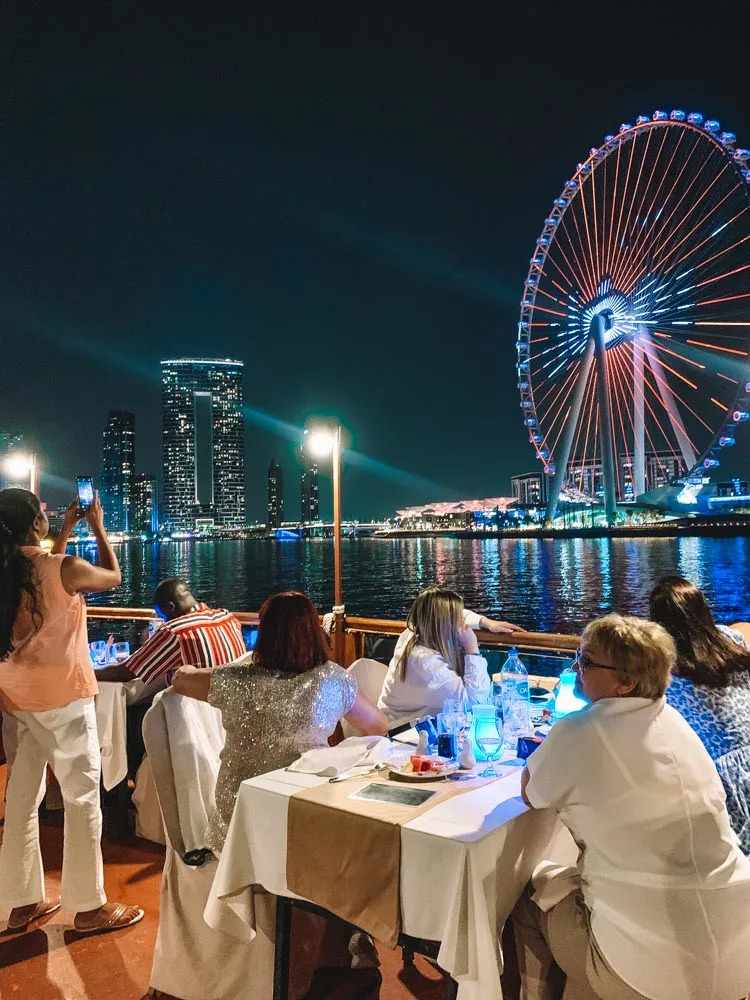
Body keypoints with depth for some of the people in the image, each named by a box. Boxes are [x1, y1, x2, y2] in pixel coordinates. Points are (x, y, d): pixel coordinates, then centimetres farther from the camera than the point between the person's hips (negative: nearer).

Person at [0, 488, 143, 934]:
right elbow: (114, 577, 0)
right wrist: (98, 527, 10)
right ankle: (89, 906, 13)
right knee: (83, 796, 4)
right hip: (62, 696, -7)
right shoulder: (65, 569, -19)